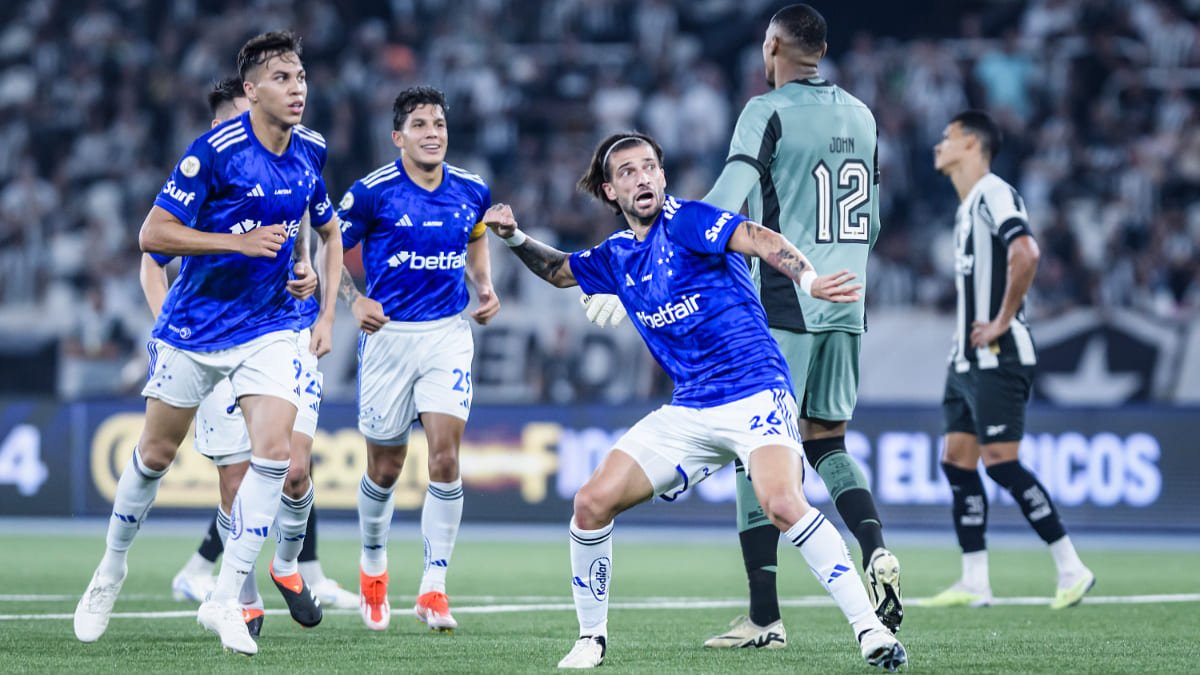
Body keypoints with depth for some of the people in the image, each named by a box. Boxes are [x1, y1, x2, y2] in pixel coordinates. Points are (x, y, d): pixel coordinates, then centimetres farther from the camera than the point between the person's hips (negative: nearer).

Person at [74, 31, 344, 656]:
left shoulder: (310, 151, -1)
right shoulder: (216, 150, -18)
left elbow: (330, 230, 17)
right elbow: (153, 234, -18)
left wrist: (327, 314, 8)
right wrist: (240, 241, -25)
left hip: (269, 329, 3)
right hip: (193, 325, -3)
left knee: (274, 449, -15)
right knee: (156, 453, 8)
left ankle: (224, 600, -9)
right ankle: (111, 570, 32)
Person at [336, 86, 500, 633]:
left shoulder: (471, 191, 2)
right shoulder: (372, 192, -9)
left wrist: (485, 288, 7)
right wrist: (354, 300, -16)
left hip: (449, 332, 2)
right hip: (388, 333, -2)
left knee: (445, 457, -13)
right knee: (385, 468, 7)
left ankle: (433, 589, -6)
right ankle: (373, 567, 35)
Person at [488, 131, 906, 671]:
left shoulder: (685, 220, -8)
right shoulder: (617, 257, 12)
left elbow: (760, 240, -24)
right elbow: (558, 271, 33)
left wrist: (807, 278, -43)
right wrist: (514, 238, 14)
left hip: (755, 393, -7)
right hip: (687, 413, 7)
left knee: (782, 503, -30)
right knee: (592, 502, -4)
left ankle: (870, 629, -24)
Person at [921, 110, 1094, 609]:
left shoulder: (995, 194, -12)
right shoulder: (967, 207, 18)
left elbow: (1025, 255, -28)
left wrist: (1001, 322, -22)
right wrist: (966, 339, 17)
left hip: (997, 358, -10)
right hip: (967, 360, 10)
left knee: (1000, 463, -12)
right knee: (957, 462, 5)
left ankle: (1071, 569, -7)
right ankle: (974, 584, 6)